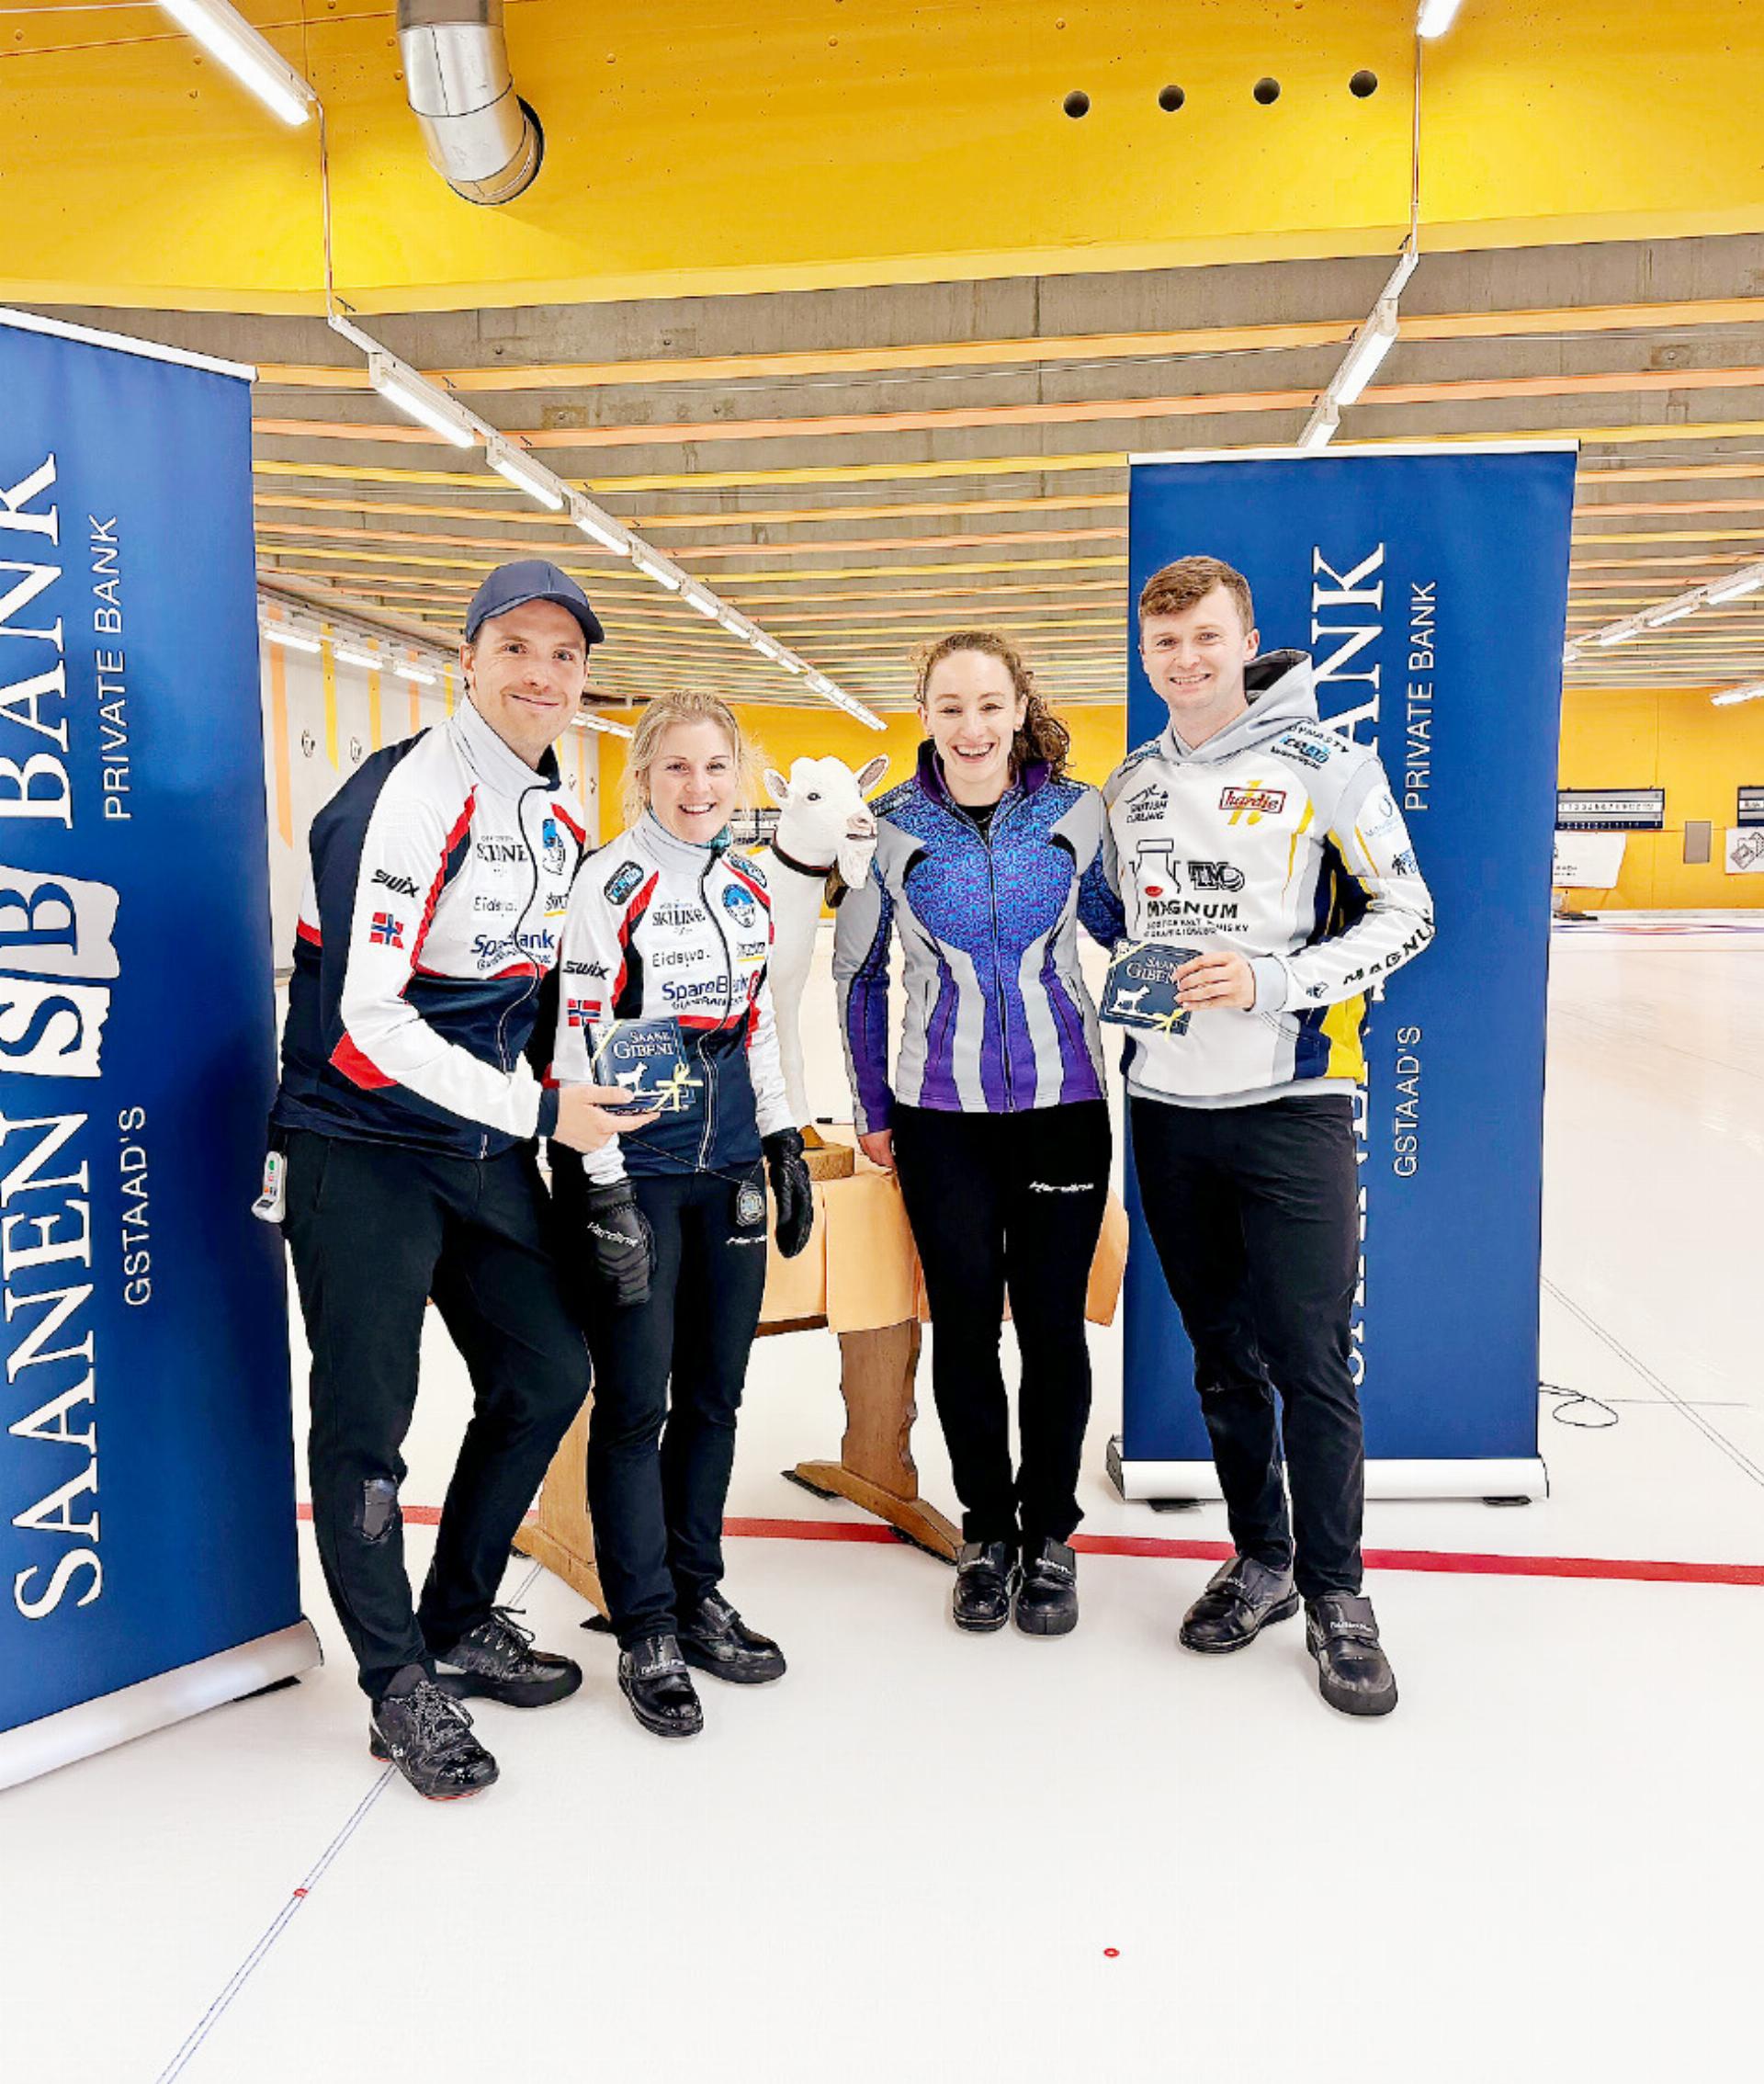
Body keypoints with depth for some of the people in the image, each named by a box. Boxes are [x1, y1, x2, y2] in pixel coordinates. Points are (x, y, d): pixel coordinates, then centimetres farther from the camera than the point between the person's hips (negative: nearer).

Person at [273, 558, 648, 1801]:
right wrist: (538, 1112, -18)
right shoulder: (410, 795, -17)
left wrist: (578, 1125, 13)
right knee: (369, 1417, 1)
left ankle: (462, 1624, 30)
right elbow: (365, 1021, -23)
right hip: (362, 1143, -8)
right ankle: (401, 1683, 20)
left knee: (548, 1375, 11)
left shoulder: (565, 817, 9)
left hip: (488, 1139, 8)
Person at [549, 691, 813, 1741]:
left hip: (728, 1170, 6)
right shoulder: (613, 883, -8)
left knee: (715, 1390, 12)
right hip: (633, 1167, -6)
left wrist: (787, 1150, 15)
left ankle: (699, 1594, 28)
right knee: (636, 1400, 1)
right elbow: (581, 1037, -12)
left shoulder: (749, 889, 11)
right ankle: (648, 1631, 16)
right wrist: (606, 1190, -15)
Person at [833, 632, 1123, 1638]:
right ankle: (987, 1531, 28)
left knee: (1054, 1325, 6)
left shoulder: (1076, 811, -3)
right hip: (942, 1114, 0)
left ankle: (1050, 1534, 27)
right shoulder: (890, 827, -3)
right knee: (965, 1324, 7)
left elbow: (1124, 925, 11)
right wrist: (872, 1108, 7)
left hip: (1063, 1103, 0)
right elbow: (858, 970, 7)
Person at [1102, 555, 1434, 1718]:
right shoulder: (1131, 784, 11)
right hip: (1167, 1106, 5)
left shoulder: (1323, 762, -5)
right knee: (1222, 1354, 14)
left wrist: (1271, 981, -17)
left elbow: (1406, 914, -5)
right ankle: (1261, 1561, 30)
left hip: (1291, 1105, -4)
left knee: (1310, 1359, 0)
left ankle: (1335, 1594, 18)